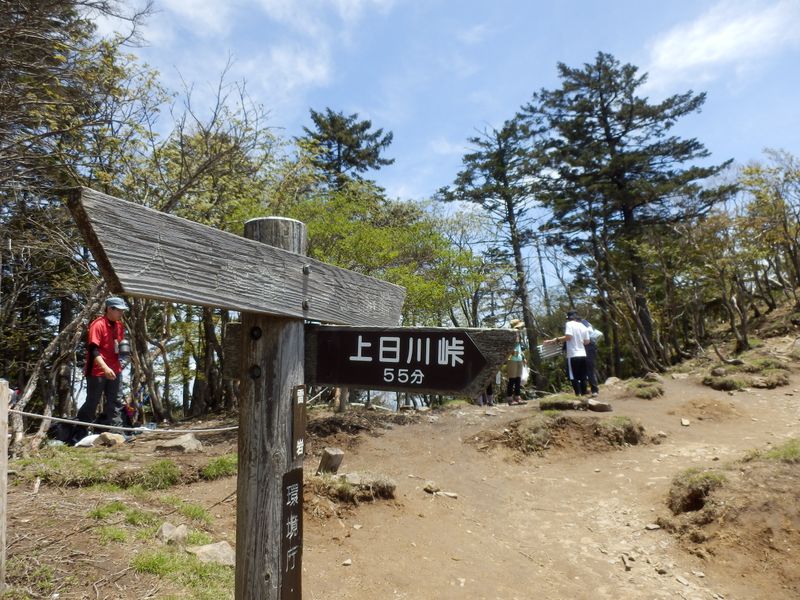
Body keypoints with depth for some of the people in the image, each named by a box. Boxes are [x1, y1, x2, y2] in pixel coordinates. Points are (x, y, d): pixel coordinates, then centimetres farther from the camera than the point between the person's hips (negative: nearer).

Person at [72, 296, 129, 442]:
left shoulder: (119, 326, 9)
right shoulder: (98, 325, -15)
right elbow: (93, 350, -22)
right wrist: (105, 368, -30)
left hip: (114, 370, 7)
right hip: (97, 371, -7)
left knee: (114, 402, 8)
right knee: (92, 403, 1)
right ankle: (78, 435, 14)